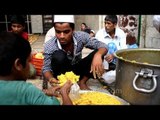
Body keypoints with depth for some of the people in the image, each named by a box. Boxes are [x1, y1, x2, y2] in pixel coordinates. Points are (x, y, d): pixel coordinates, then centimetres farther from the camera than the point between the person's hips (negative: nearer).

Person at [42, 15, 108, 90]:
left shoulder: (81, 37, -22)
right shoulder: (49, 46, -25)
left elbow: (103, 46, -19)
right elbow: (46, 69, -19)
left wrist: (98, 55, -43)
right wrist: (51, 79, -43)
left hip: (78, 70, 3)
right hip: (63, 74, -2)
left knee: (97, 53, -23)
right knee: (58, 56, -34)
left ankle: (82, 82, -7)